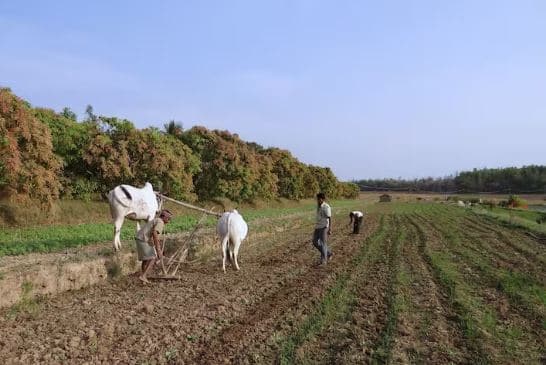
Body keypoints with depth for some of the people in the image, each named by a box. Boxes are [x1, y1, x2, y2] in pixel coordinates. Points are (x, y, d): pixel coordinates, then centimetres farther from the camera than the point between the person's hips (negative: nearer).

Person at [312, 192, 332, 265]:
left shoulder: (326, 207, -16)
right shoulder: (318, 206, 9)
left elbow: (329, 219, -19)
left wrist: (330, 229, -24)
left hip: (324, 227, -8)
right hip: (318, 227, 9)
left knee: (323, 244, -7)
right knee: (315, 242, 9)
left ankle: (323, 261, 2)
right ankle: (328, 253, 24)